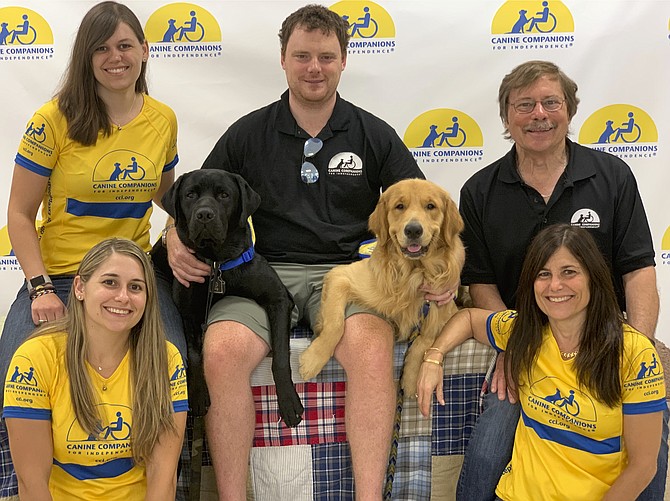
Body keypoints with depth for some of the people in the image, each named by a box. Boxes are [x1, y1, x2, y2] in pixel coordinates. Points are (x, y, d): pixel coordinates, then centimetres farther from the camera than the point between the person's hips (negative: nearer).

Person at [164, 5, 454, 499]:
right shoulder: (249, 133, 11)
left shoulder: (375, 135, 11)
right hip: (267, 270, 1)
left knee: (371, 345, -34)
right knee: (222, 350, -30)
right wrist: (176, 239, -7)